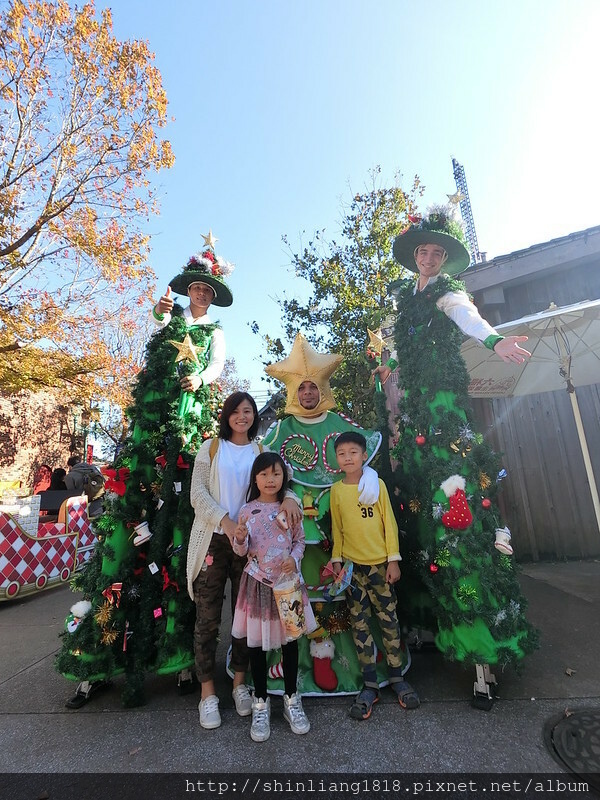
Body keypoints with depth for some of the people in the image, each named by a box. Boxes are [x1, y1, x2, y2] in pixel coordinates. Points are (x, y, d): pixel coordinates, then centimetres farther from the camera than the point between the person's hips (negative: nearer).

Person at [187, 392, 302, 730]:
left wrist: (289, 497, -25)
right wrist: (226, 522, -16)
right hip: (213, 539, -1)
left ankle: (240, 683, 30)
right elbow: (198, 493, -3)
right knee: (208, 618, 4)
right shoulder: (211, 448, 5)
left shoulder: (261, 452, 9)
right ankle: (208, 692, 22)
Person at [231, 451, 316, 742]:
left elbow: (300, 540, 4)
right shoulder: (247, 510, -5)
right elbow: (242, 551, -2)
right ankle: (261, 704, 31)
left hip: (287, 580, 1)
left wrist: (295, 558, -16)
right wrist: (239, 539, -24)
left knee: (290, 638, 13)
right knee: (257, 642, 10)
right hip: (258, 582, -1)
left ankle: (291, 699, 34)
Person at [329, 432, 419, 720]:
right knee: (360, 624, 8)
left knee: (388, 620, 10)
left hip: (380, 563, -1)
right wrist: (337, 559, 2)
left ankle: (397, 678, 28)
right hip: (352, 566, 1)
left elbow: (389, 523, -2)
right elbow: (337, 528, 6)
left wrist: (393, 559, -4)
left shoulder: (377, 484, -4)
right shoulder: (336, 490, 0)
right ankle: (370, 686, 21)